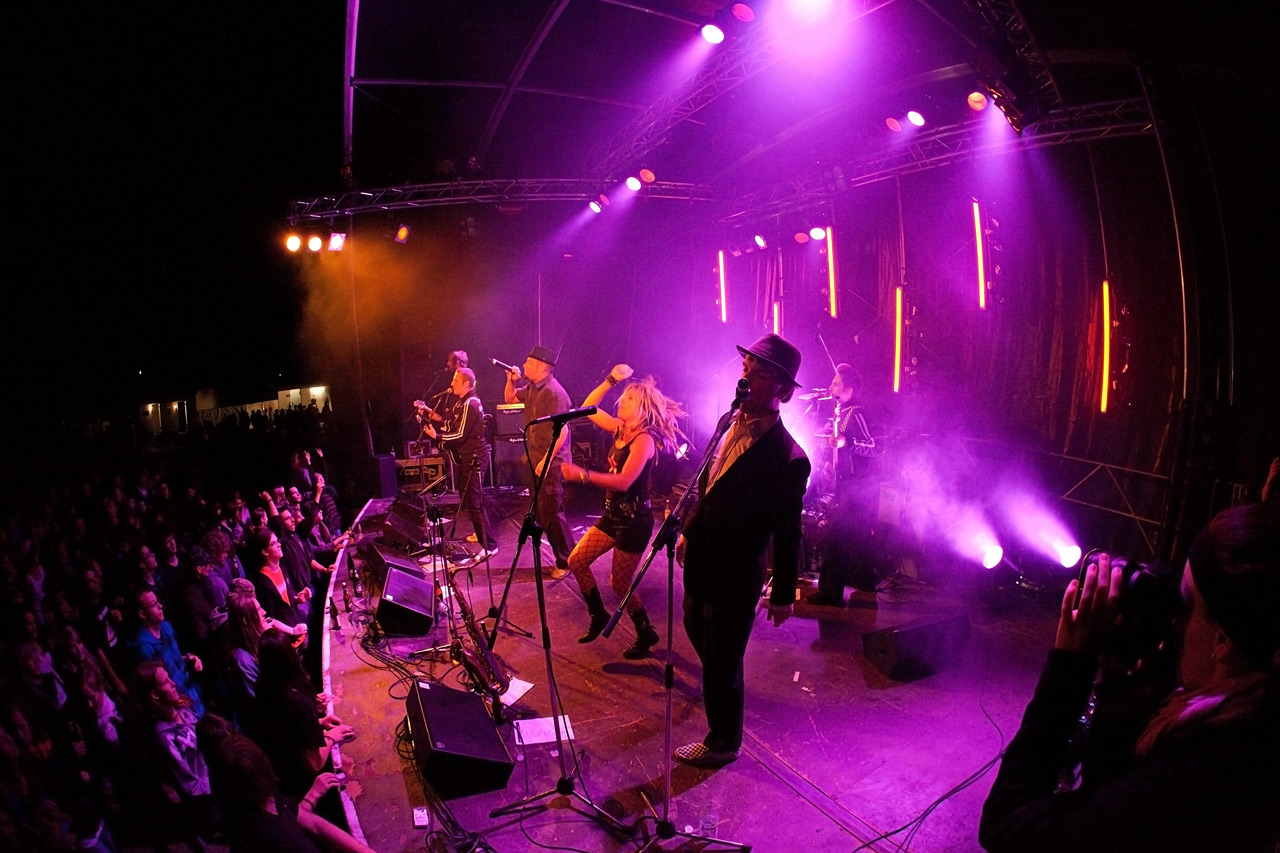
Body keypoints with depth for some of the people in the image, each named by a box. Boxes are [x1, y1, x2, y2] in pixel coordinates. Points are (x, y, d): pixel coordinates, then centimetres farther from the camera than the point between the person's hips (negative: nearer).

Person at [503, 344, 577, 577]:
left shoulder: (553, 392, -20)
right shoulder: (532, 388, 10)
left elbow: (562, 431, -24)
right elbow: (510, 398, 28)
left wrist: (546, 460, -24)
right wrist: (511, 380, 8)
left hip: (551, 464, -10)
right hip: (537, 461, 10)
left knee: (550, 513, -7)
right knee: (540, 512, 16)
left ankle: (568, 561, 6)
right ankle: (563, 556, 27)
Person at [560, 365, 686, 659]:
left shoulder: (644, 439, -20)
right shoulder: (621, 429, 5)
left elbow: (623, 481, -30)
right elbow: (588, 408, 11)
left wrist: (582, 474, -29)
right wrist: (611, 380, 3)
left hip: (634, 521, -8)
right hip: (613, 514, 9)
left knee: (619, 583, 1)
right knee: (576, 561, 8)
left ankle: (646, 634, 23)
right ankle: (599, 616, 27)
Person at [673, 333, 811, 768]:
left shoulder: (786, 457, -25)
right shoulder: (730, 421, -2)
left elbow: (788, 533, -17)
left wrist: (783, 595, -9)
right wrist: (689, 531, 18)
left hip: (736, 575, -8)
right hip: (701, 560, 8)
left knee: (723, 663, 9)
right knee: (697, 630, 30)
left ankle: (722, 744, 34)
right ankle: (718, 684, 61)